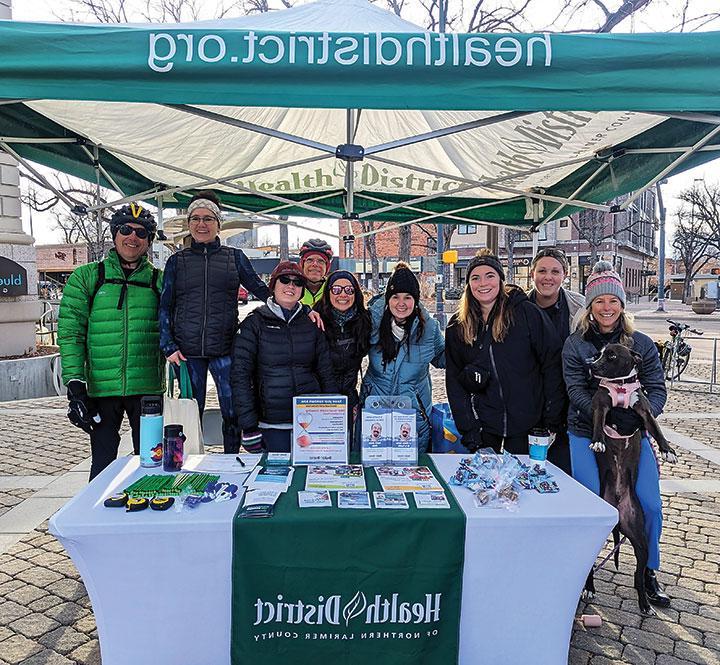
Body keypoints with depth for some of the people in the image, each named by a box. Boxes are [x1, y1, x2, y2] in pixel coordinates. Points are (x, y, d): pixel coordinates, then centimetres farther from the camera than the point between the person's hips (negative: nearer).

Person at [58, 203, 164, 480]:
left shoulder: (159, 281, 7)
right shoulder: (85, 277, 4)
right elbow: (70, 333, -1)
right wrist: (75, 384, -9)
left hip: (148, 388, 1)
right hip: (102, 389, -1)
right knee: (103, 464, 7)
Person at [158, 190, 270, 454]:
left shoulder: (234, 257, 8)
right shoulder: (177, 261, 9)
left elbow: (260, 289, 9)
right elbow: (165, 307, 10)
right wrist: (169, 346, 0)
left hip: (225, 349, 0)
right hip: (187, 351, 1)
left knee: (233, 412, 2)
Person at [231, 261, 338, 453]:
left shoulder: (311, 323, 8)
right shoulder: (254, 323, -1)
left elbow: (326, 373, 9)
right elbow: (240, 374, -6)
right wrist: (248, 425, -11)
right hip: (272, 424, -3)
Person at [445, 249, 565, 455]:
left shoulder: (527, 313, -7)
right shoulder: (458, 326, 2)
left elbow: (552, 363, -6)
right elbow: (453, 379, 3)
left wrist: (552, 419, -8)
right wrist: (468, 429, -5)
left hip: (526, 423, -2)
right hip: (483, 423, 2)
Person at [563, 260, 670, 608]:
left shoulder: (642, 344, 6)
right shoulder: (575, 344, 1)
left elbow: (657, 389, 1)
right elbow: (577, 391, -8)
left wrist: (639, 417, -19)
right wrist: (605, 421, -22)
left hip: (633, 434, 2)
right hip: (586, 433, -2)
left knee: (650, 503, -5)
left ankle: (648, 572, 21)